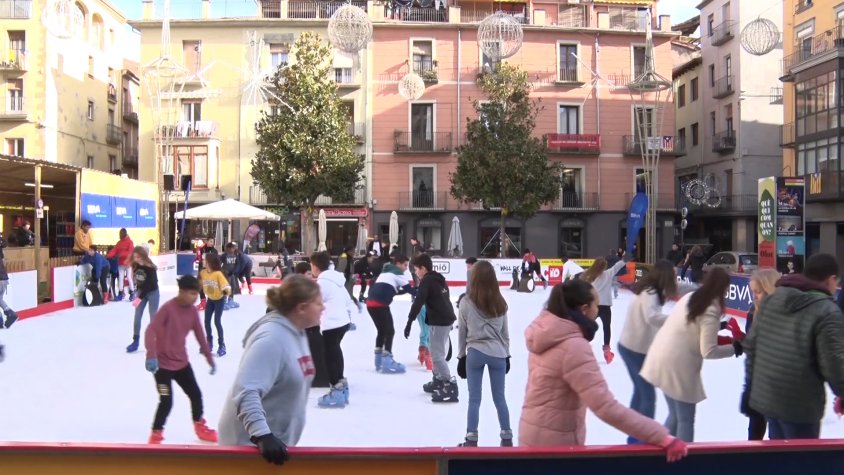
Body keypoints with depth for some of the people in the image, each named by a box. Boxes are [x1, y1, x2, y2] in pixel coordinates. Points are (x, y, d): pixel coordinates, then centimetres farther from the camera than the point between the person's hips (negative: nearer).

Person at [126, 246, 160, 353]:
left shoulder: (150, 268, -25)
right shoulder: (135, 266, -8)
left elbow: (149, 285, -25)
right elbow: (137, 279, 6)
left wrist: (140, 298, -29)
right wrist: (138, 294, 5)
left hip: (152, 292, -5)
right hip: (141, 291, 5)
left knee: (153, 317, -2)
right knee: (137, 317, 3)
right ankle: (135, 341, 11)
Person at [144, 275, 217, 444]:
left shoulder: (192, 311, -2)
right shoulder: (168, 308, -21)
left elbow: (200, 335, 8)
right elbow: (150, 331, -27)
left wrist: (209, 358, 14)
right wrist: (151, 356, -39)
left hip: (182, 362, 7)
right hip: (162, 363, -6)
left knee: (196, 394, 13)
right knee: (166, 401, -11)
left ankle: (200, 427, 35)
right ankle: (156, 434, 11)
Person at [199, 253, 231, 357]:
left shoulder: (218, 274, -26)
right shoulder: (203, 272, -9)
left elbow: (226, 285, -30)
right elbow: (199, 283, 8)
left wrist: (226, 290, -48)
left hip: (219, 299, -6)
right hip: (210, 299, 6)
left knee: (217, 322, -7)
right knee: (207, 321, 8)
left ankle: (221, 345, 7)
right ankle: (209, 343, 26)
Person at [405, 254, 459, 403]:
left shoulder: (426, 281, -12)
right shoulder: (438, 279, 16)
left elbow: (418, 302, -20)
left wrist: (409, 322, -21)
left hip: (439, 322, -10)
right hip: (446, 318, 10)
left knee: (437, 355, -8)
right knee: (437, 352, 21)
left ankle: (450, 386, -13)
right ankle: (438, 381, 31)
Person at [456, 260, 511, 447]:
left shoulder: (467, 302, -8)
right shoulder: (500, 302, -1)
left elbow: (462, 332, -2)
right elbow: (505, 332, 6)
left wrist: (461, 356, 8)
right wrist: (507, 354, 16)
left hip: (475, 353, -2)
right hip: (498, 353, 2)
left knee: (474, 398, 5)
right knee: (499, 397, 12)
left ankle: (471, 439, 7)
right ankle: (507, 438, 20)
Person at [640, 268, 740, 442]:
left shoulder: (690, 297, 8)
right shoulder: (711, 310, -14)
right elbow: (708, 352, -15)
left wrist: (715, 328, 16)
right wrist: (734, 347, -1)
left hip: (662, 359, 8)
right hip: (678, 366, -8)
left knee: (675, 415, 22)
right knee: (686, 420, 8)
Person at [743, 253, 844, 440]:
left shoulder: (770, 300, 4)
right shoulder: (828, 312, -17)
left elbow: (751, 346, 8)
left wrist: (751, 385, 18)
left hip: (765, 395, 7)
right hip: (800, 404, -6)